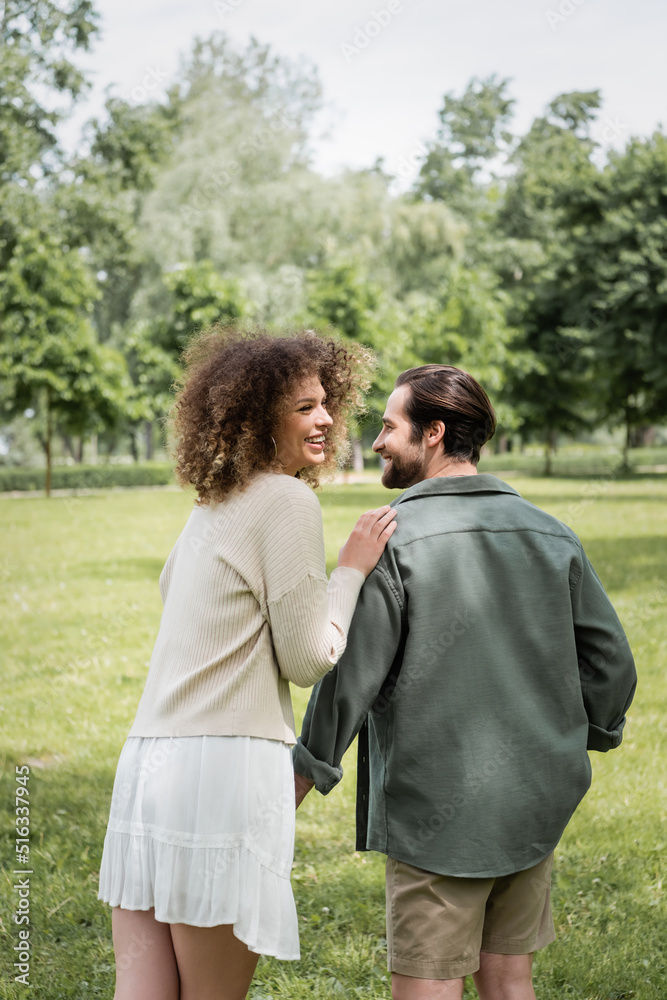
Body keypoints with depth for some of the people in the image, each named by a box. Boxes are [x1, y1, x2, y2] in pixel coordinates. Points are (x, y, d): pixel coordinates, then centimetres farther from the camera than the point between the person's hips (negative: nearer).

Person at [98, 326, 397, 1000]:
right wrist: (353, 567, 5)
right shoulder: (288, 500, -6)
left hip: (147, 760, 8)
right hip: (226, 764, -8)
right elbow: (307, 659, -6)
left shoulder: (212, 506, 18)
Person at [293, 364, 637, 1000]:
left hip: (437, 810, -6)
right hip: (536, 804, 6)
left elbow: (349, 675, -13)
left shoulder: (391, 539, -12)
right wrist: (584, 736, 25)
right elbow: (611, 660, 8)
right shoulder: (551, 535, 4)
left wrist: (300, 778, -2)